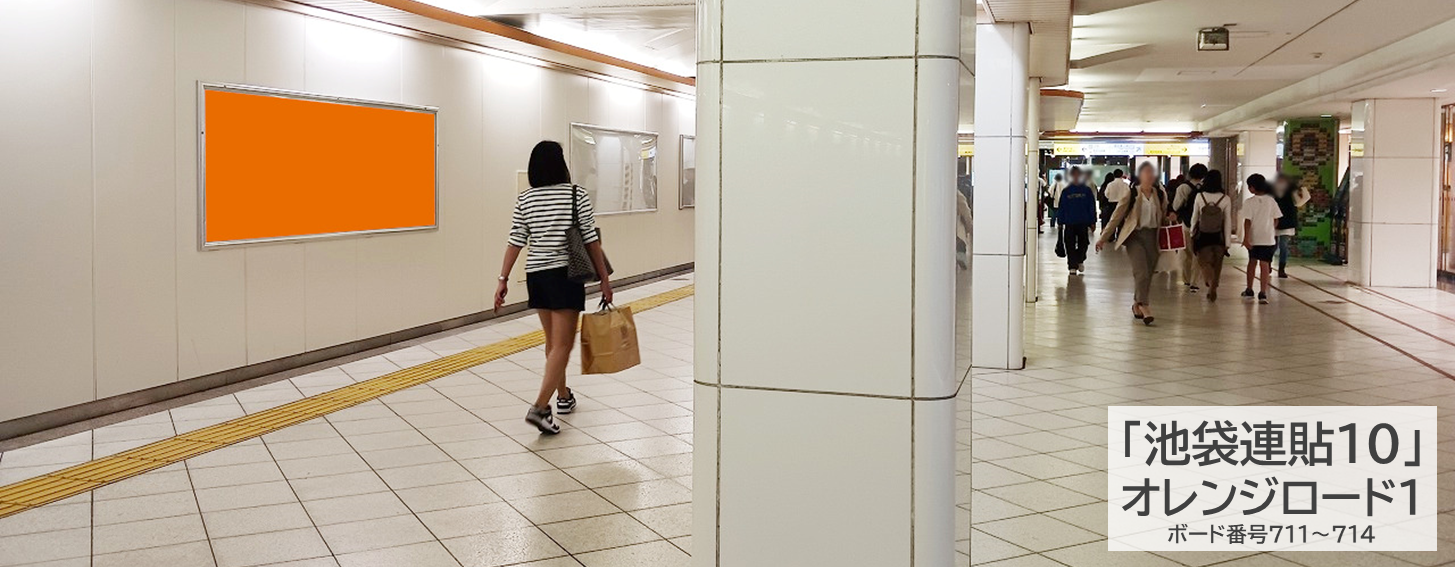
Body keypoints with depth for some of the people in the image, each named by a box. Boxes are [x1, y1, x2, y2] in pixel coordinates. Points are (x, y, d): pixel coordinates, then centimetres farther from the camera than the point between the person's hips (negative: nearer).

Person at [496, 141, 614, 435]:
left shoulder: (525, 199, 2)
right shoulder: (576, 195, -8)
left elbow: (515, 242, -1)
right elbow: (591, 240, -7)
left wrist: (503, 280, 3)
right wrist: (604, 279, -1)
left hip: (536, 275, 5)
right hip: (566, 275, -5)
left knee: (553, 341, 19)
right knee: (562, 345, -5)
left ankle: (563, 396, 33)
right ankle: (540, 407, -17)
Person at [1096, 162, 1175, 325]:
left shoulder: (1160, 195, 8)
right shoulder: (1131, 194, -4)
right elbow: (1117, 216, -1)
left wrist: (1169, 218, -1)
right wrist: (1104, 237, -4)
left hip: (1153, 237, 4)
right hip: (1135, 235, -4)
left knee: (1148, 274, 7)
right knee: (1142, 273, -17)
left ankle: (1137, 304, 25)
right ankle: (1145, 306, -14)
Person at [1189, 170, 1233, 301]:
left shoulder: (1199, 197, -10)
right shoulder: (1226, 199, -10)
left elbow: (1194, 218, 0)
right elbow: (1228, 222, -7)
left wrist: (1193, 234, 15)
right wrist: (1227, 242, 0)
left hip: (1203, 236, 0)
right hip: (1218, 236, 1)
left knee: (1204, 262, 7)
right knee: (1217, 264, 14)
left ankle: (1210, 283, -17)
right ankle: (1213, 289, 19)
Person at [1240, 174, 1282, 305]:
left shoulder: (1249, 202, -8)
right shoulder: (1271, 201, -1)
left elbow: (1247, 221, -13)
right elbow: (1276, 220, 3)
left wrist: (1246, 238, -14)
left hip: (1253, 238, 0)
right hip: (1268, 238, 0)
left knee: (1252, 262, 18)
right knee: (1264, 264, -2)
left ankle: (1249, 290, 28)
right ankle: (1263, 293, -12)